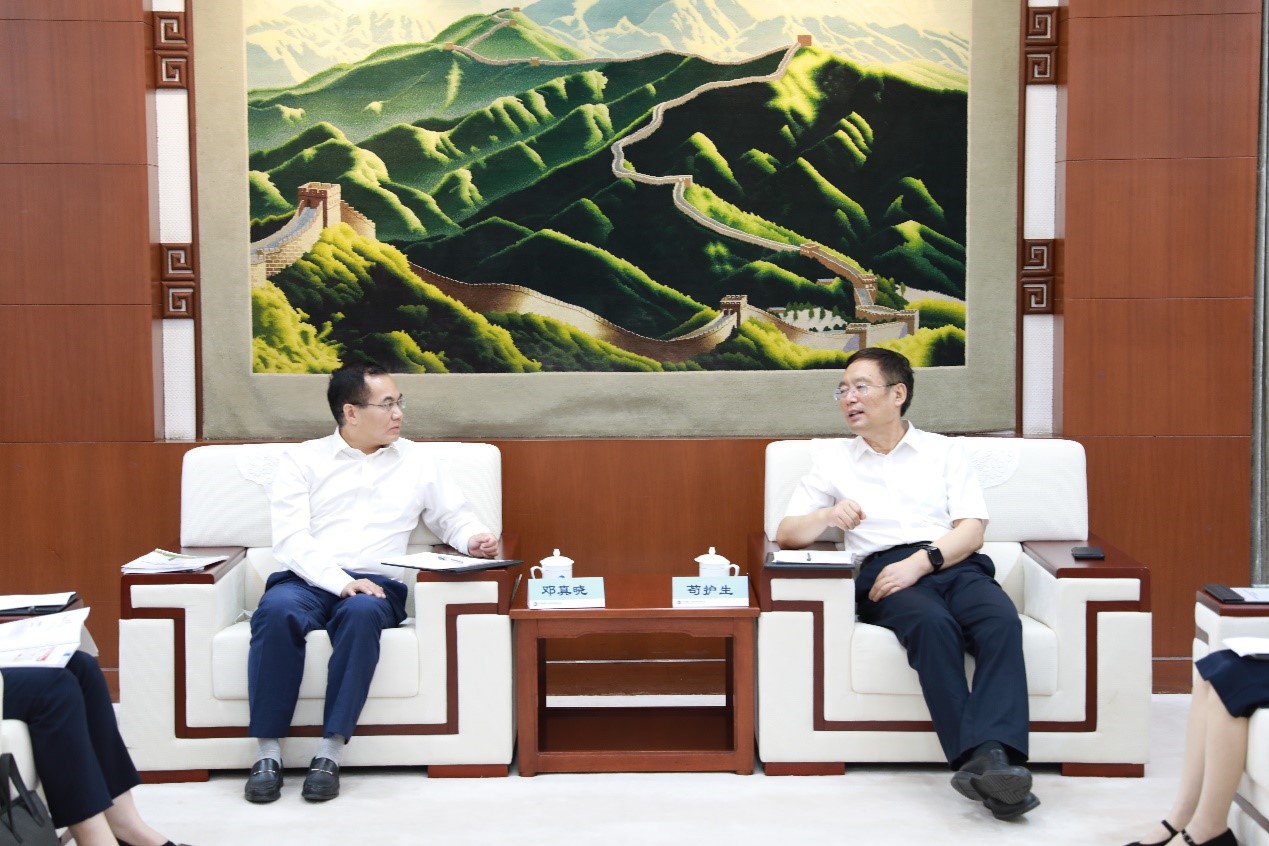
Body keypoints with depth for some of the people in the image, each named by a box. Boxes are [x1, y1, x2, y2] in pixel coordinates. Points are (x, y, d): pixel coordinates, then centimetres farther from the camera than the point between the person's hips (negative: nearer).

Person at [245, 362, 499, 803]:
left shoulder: (417, 460, 16)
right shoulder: (302, 459, 9)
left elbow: (454, 518, 21)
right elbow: (290, 538, -3)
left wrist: (472, 538, -4)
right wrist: (341, 581, -19)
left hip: (375, 585, 1)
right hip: (307, 580, 0)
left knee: (362, 612, -37)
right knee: (277, 610, -36)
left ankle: (330, 753, -32)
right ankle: (269, 752, -27)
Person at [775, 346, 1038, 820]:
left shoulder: (943, 450, 19)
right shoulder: (835, 460, 21)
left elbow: (972, 529, 6)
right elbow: (786, 534, 13)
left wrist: (920, 561, -12)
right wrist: (828, 515, -9)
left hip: (954, 563, 1)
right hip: (883, 572, -1)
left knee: (1001, 620, -33)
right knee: (934, 623, -36)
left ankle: (992, 756, -47)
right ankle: (974, 762, -41)